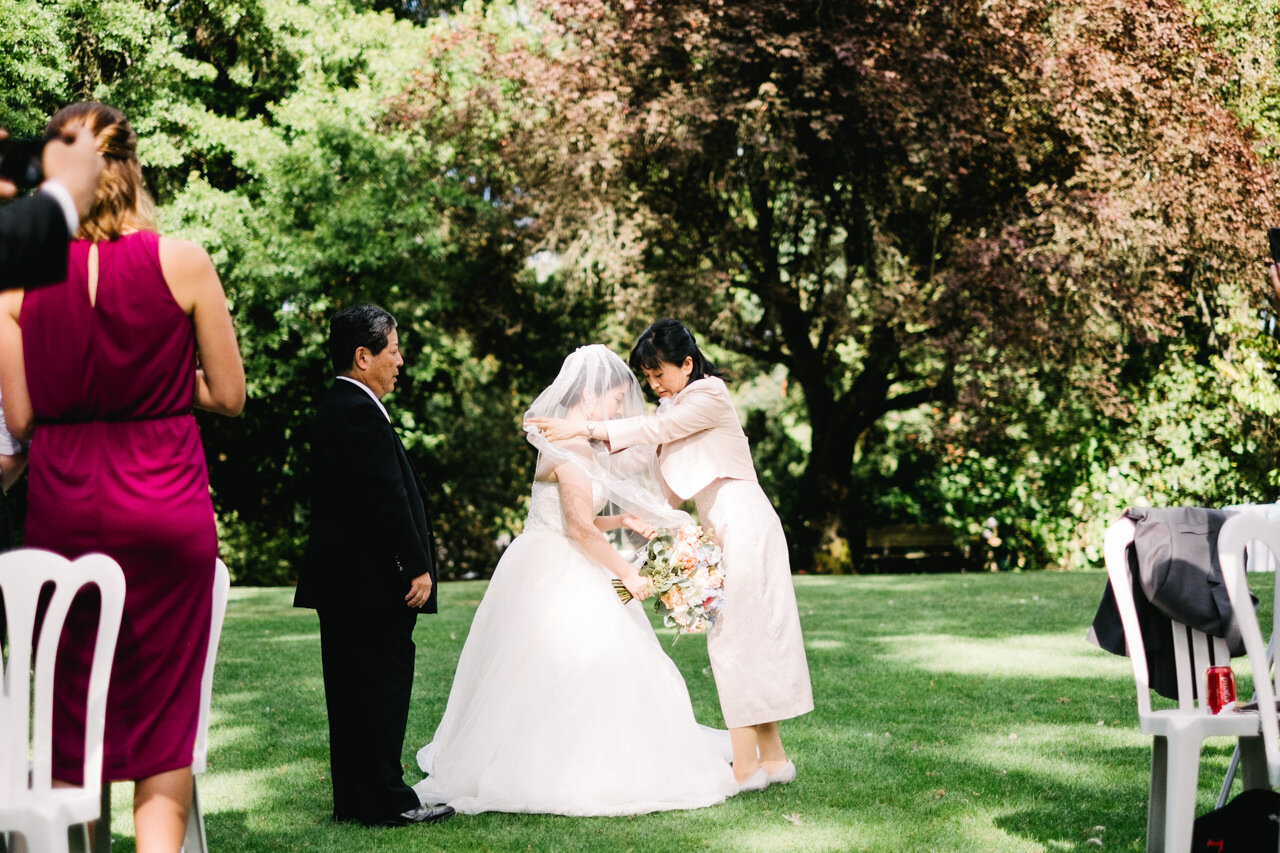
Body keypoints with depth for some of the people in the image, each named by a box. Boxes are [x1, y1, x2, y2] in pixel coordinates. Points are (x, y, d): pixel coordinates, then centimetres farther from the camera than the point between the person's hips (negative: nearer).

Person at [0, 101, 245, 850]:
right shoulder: (182, 262, -6)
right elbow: (229, 395, 0)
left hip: (63, 504, 2)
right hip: (166, 505, -1)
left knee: (69, 715, 12)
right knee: (165, 719, 5)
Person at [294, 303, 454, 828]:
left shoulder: (336, 408, 17)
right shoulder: (361, 413, -16)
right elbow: (388, 498, -20)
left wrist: (410, 562, 19)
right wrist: (417, 567, -16)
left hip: (341, 584, 10)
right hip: (374, 584, -10)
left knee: (352, 688, 12)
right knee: (383, 686, -5)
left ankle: (352, 798, 18)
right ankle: (385, 800, 0)